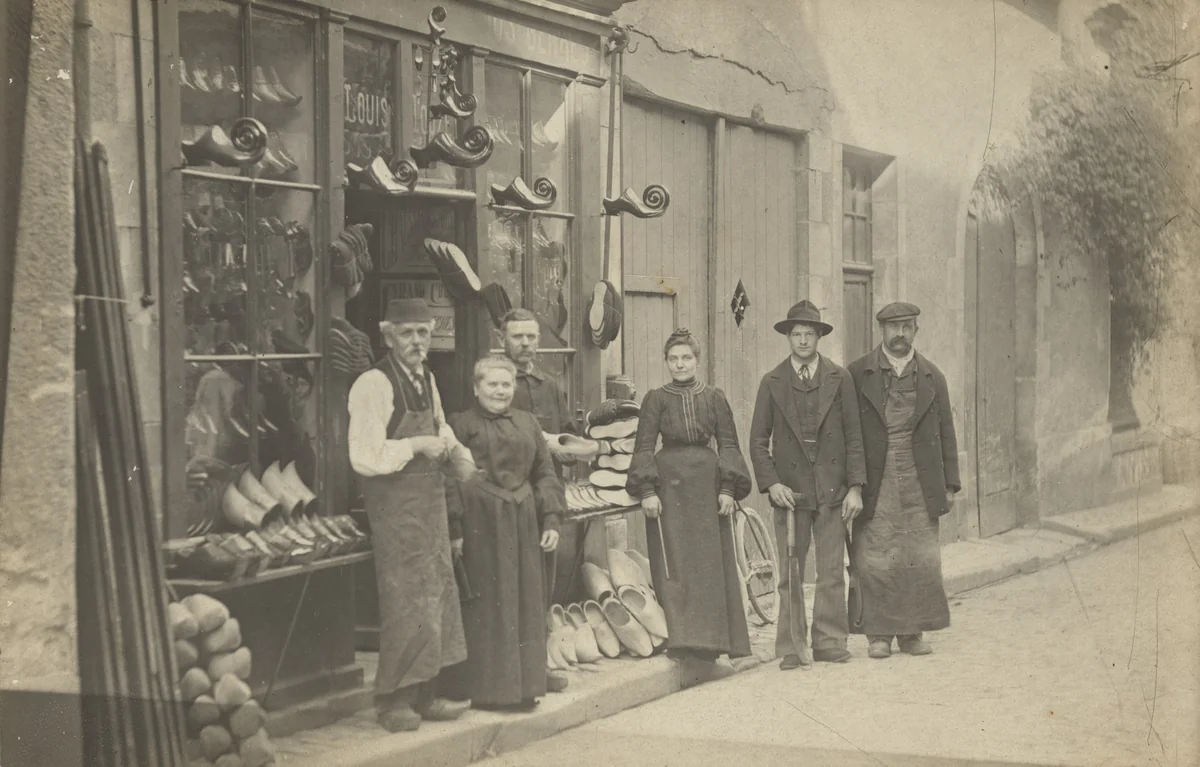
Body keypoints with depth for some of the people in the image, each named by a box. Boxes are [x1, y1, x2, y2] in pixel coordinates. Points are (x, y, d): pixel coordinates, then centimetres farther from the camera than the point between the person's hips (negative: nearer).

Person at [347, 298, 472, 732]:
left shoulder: (427, 379, 10)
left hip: (431, 497, 9)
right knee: (406, 600, -5)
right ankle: (394, 700, 9)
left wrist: (451, 446, 9)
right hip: (395, 503, -9)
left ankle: (424, 695, 25)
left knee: (437, 593, 13)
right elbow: (364, 459, -22)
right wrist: (417, 446, -19)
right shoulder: (374, 385, -16)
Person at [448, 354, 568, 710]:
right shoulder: (461, 424, -1)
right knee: (487, 605, 0)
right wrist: (454, 530, -12)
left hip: (524, 524, 5)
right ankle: (489, 687, 7)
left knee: (526, 603, 9)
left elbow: (545, 474, 15)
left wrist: (552, 519, 6)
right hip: (482, 525, -5)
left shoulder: (527, 423, 13)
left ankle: (525, 679, 20)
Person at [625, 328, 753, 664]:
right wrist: (647, 490, -9)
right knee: (674, 564, -3)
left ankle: (712, 637, 9)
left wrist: (728, 488, -2)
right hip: (670, 484, -1)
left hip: (707, 484, 2)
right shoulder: (656, 399, 4)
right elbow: (643, 448, 1)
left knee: (713, 562, 1)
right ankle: (681, 636, 0)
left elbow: (729, 445, 8)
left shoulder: (714, 398, 8)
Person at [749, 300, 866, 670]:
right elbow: (759, 440, 6)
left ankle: (830, 642, 13)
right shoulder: (772, 383, 6)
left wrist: (855, 486, -3)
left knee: (832, 572, 3)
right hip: (790, 489, 0)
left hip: (832, 489, 0)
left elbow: (854, 436, 5)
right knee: (790, 574, 2)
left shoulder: (840, 379, 6)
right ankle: (792, 647, 8)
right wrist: (771, 483, -7)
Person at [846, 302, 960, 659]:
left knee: (921, 560, 3)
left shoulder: (932, 377, 11)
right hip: (875, 484, -2)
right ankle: (878, 633, 8)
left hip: (920, 484, 2)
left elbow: (946, 433, 13)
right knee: (874, 559, -2)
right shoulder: (857, 374, 3)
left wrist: (949, 482, 8)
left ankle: (912, 632, 14)